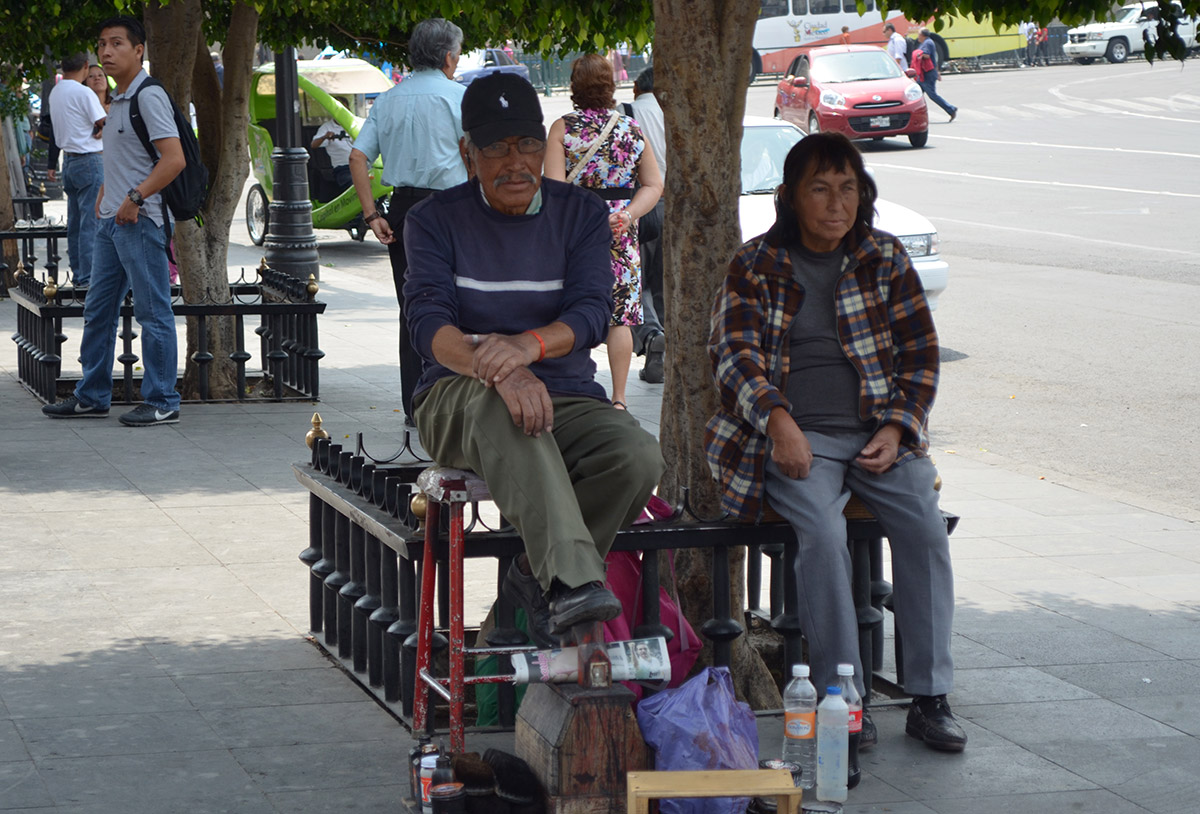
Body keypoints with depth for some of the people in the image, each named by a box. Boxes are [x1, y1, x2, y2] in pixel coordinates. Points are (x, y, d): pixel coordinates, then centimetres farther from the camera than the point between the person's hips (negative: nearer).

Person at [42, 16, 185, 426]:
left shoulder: (149, 97, -13)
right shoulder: (118, 100, 17)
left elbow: (174, 160, -21)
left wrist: (134, 199, -21)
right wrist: (104, 197, 17)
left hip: (141, 221, -10)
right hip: (112, 221, 10)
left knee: (152, 312, -4)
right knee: (98, 310, 13)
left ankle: (162, 403, 0)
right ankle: (92, 396, 21)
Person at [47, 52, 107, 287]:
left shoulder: (55, 93, 11)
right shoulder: (84, 93, -16)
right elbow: (105, 125, -14)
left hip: (68, 159, 9)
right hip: (89, 159, -9)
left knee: (75, 221, 13)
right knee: (91, 221, -7)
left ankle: (78, 273, 19)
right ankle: (88, 275, -9)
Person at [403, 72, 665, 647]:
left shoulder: (581, 214, 8)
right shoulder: (435, 221, 4)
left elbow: (591, 312, -9)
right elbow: (429, 322, -14)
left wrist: (529, 346, -34)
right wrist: (496, 369, -36)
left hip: (565, 399, 2)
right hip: (457, 404, -2)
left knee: (638, 456, -30)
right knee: (497, 402, -40)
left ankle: (536, 576, -9)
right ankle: (573, 581, -53)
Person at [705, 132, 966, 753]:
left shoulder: (885, 260, 13)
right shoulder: (754, 266, 6)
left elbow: (919, 353, 12)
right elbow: (734, 353, -5)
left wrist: (896, 429, -5)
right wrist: (778, 419, -24)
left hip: (877, 434, 2)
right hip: (793, 439, -2)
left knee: (925, 521, -25)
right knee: (823, 530, -32)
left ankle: (929, 698, -19)